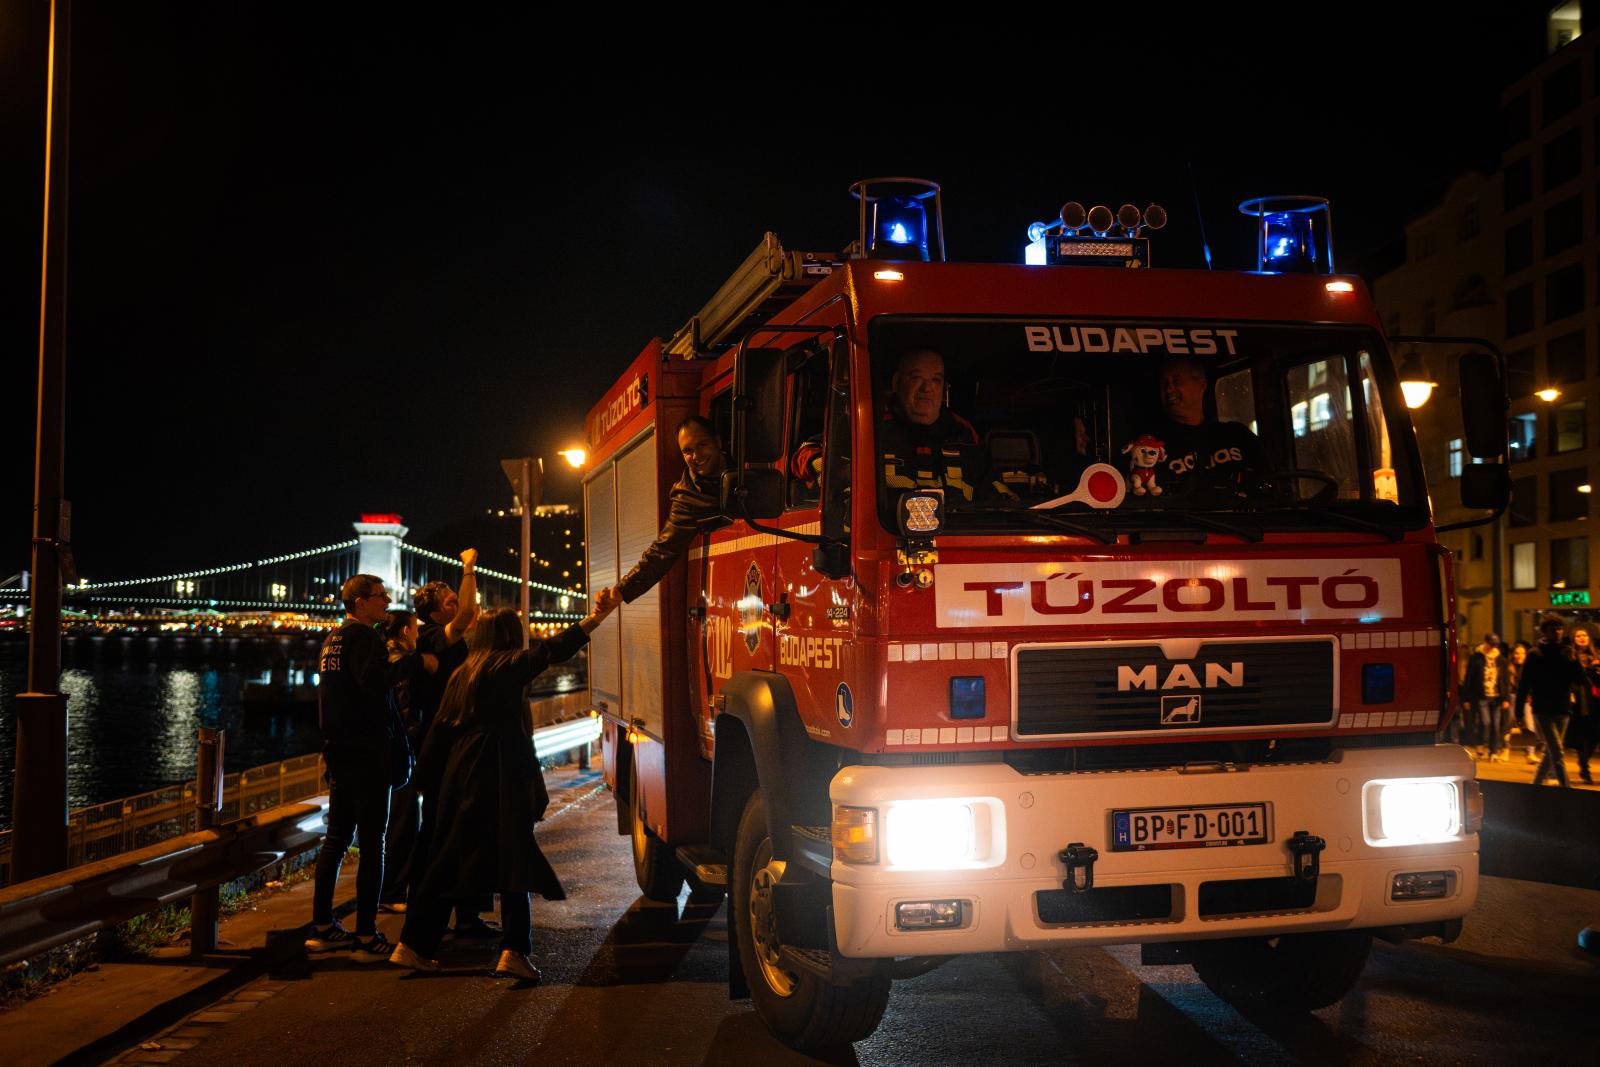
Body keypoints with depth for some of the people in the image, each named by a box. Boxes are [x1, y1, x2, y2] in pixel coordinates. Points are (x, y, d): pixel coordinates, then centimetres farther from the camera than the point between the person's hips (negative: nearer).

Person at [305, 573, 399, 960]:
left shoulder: (333, 639, 16)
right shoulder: (364, 637, -13)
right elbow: (374, 689, -24)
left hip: (339, 750, 10)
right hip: (367, 752, -10)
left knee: (336, 838, 14)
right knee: (372, 843, -6)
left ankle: (322, 927, 19)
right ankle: (367, 936, -4)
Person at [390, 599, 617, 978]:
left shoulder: (462, 673, 15)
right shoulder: (507, 665, -4)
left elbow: (440, 729, 15)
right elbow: (550, 651, -18)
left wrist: (430, 781, 19)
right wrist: (592, 620, -21)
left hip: (459, 774, 7)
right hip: (498, 776, -7)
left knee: (446, 861, 12)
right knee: (513, 858, -5)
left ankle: (413, 946, 15)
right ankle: (513, 951, -13)